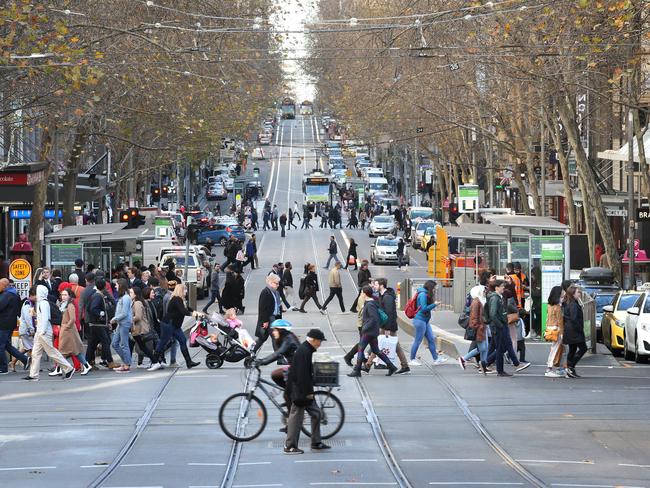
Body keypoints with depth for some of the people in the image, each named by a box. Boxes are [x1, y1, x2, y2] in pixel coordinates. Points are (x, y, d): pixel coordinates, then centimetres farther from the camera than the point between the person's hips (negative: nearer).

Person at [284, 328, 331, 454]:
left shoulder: (306, 350, 14)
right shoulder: (303, 351, -19)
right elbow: (302, 374, -23)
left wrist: (309, 391, 20)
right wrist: (308, 392, -20)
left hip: (303, 391, 11)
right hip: (300, 391, -11)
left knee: (316, 413, 13)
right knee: (296, 416, -4)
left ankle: (316, 442, 20)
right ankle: (290, 447, 1)